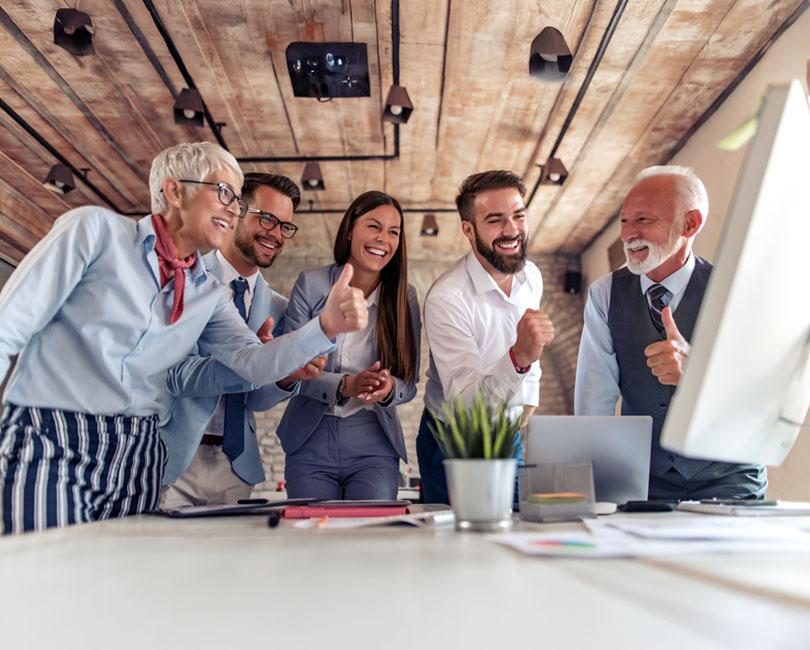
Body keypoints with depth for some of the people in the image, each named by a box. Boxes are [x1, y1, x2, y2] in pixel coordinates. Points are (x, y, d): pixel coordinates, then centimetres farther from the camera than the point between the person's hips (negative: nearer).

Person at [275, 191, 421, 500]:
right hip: (311, 442, 0)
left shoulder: (405, 297, -1)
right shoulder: (311, 284, -5)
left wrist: (389, 388, -21)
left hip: (373, 444, 1)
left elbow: (409, 382, 2)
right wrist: (346, 386, -24)